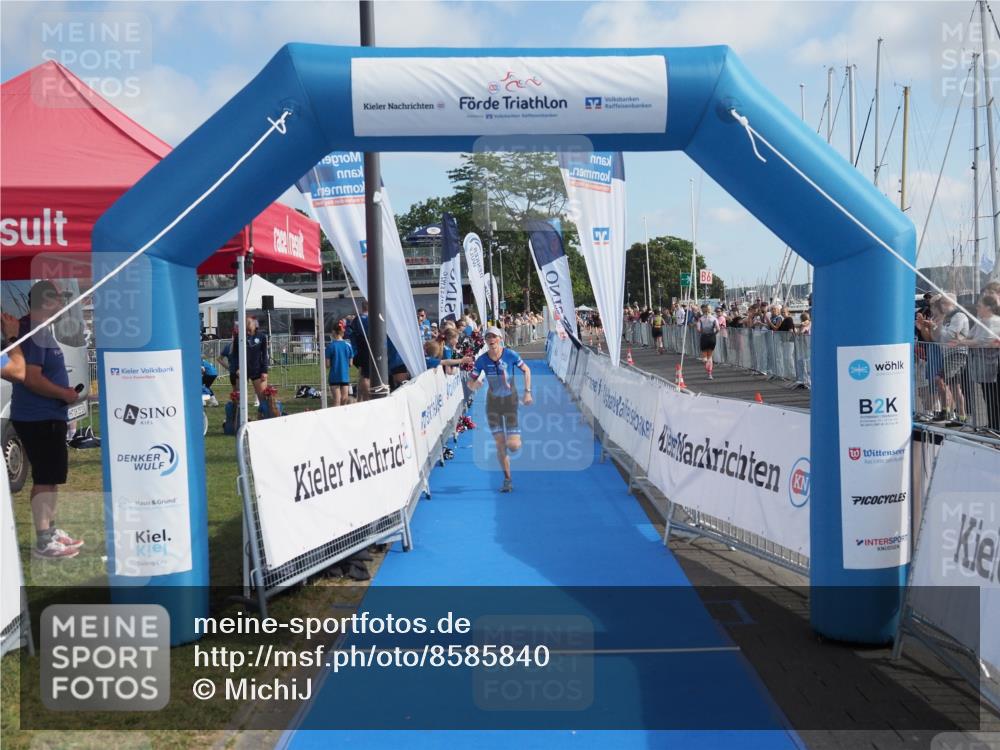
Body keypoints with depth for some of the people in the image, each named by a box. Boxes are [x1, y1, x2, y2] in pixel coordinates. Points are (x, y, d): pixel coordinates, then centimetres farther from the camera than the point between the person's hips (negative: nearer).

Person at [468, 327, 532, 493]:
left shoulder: (510, 355, -12)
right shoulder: (481, 360, -8)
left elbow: (526, 370, 1)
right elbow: (471, 382, -4)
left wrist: (527, 392, -7)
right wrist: (474, 384, -28)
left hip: (510, 400, -1)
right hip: (493, 402, 2)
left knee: (513, 446, -8)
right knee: (500, 444, 0)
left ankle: (515, 439, 31)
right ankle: (507, 479, 16)